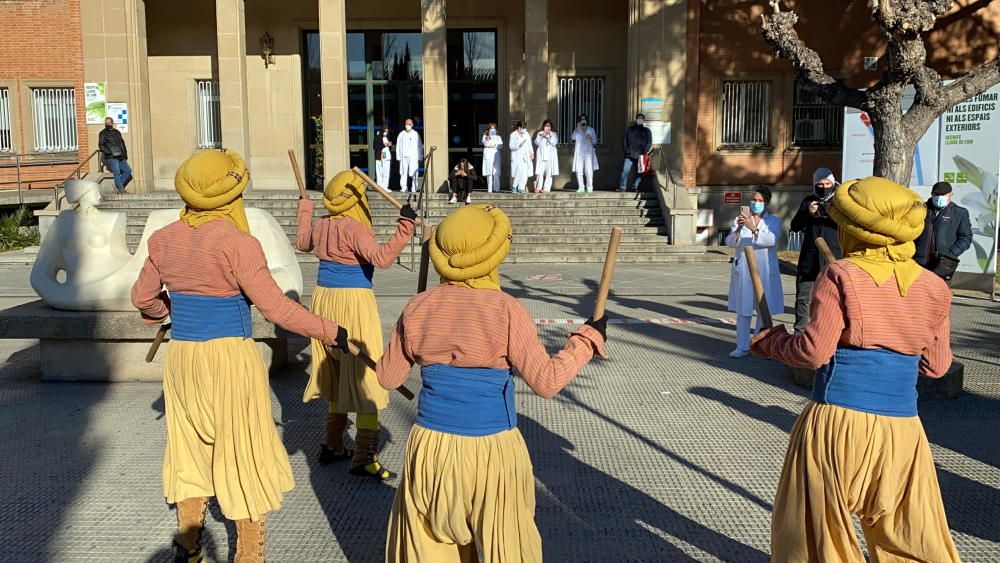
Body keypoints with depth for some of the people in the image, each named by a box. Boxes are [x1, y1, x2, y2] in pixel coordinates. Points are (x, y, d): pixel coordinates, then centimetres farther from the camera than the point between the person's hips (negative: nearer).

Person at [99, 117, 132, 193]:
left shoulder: (117, 132, 19)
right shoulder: (103, 133, 2)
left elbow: (122, 143, 25)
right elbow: (101, 145, -4)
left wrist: (125, 154, 14)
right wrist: (109, 152, -16)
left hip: (120, 157, 6)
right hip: (111, 157, -6)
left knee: (128, 170, -2)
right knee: (117, 172, -15)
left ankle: (117, 187, 7)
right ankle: (121, 189, -12)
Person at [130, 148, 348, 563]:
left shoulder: (164, 240, 2)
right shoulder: (237, 243, -17)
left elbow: (142, 297, 14)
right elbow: (275, 307, -20)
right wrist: (330, 332, -13)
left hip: (181, 356, 6)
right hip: (231, 358, -6)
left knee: (191, 448, 19)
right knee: (243, 454, 7)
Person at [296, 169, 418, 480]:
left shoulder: (320, 226, 6)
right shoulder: (356, 229, -17)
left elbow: (302, 243, 27)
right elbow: (382, 258, -29)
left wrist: (304, 210, 40)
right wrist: (405, 227, -27)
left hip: (324, 300, 8)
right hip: (354, 303, -8)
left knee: (336, 374, 20)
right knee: (364, 376, -4)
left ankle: (332, 445, 29)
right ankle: (364, 458, -4)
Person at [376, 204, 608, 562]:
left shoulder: (417, 308, -2)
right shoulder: (505, 310, -13)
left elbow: (388, 378, 7)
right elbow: (546, 382, -13)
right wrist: (588, 338, -2)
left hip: (430, 446, 4)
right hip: (491, 451, -3)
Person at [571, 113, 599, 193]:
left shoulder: (591, 130, 12)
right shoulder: (577, 130, 10)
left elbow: (595, 141, 13)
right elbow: (573, 138, -9)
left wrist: (591, 139, -8)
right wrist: (577, 128, -15)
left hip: (588, 152, 0)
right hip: (579, 153, 0)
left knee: (589, 171, -9)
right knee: (579, 171, -7)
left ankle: (589, 187, -1)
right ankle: (581, 187, 1)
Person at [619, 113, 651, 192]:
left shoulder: (647, 131, 11)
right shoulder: (630, 129, 13)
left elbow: (649, 143, 5)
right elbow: (624, 139, 12)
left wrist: (644, 152, -7)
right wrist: (625, 149, -3)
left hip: (640, 156, 1)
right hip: (629, 154, -1)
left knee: (639, 172, 3)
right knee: (625, 170, -11)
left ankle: (635, 187, 16)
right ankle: (622, 188, -12)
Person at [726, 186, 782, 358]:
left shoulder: (774, 221, 4)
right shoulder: (740, 220, 8)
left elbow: (771, 240, -15)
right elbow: (730, 242, -4)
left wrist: (753, 228, -30)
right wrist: (738, 229, -24)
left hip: (765, 272, 0)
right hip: (743, 271, 1)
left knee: (764, 311, 6)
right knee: (743, 311, 2)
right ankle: (743, 347, 7)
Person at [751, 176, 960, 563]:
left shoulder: (841, 276, -9)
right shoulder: (933, 288, 5)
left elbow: (814, 351, -13)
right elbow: (936, 365, 11)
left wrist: (769, 341, 5)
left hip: (838, 421, -4)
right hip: (901, 429, 5)